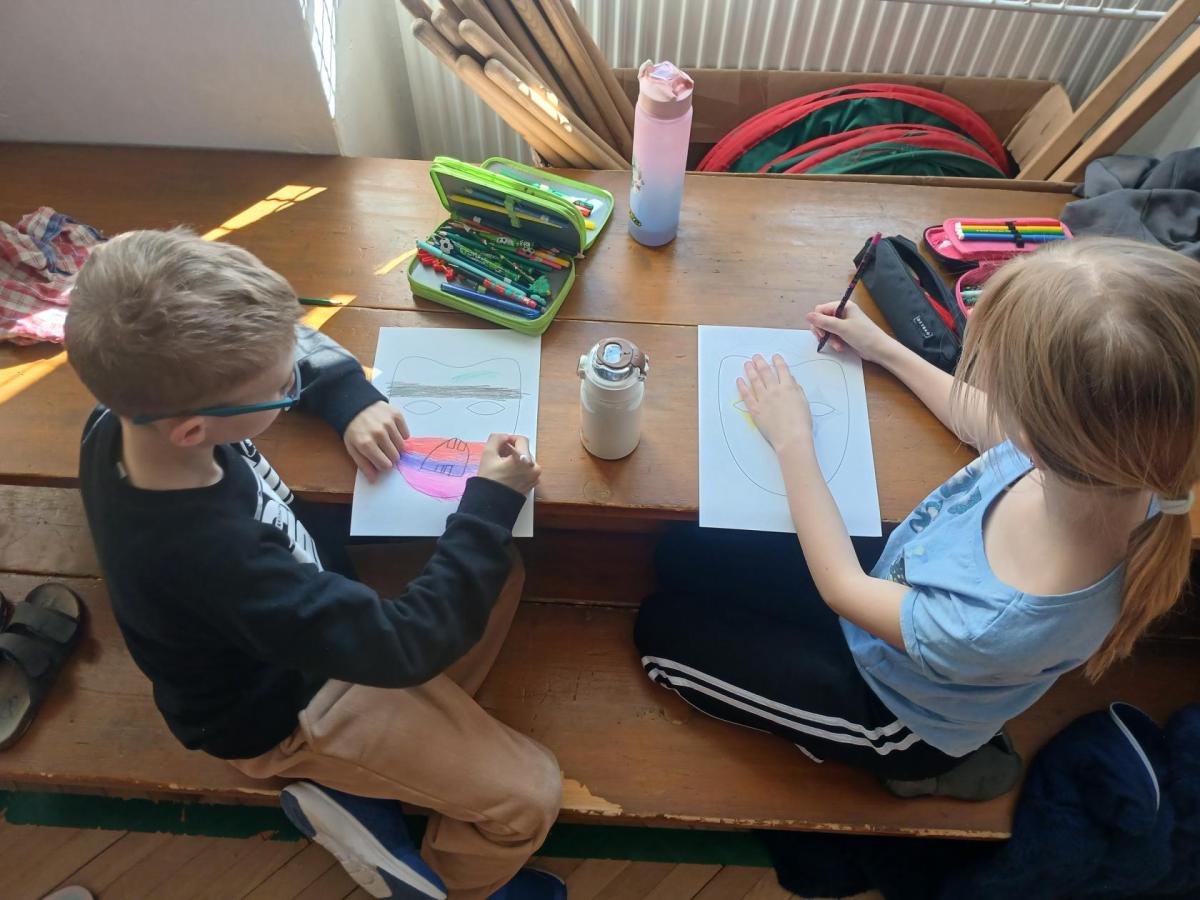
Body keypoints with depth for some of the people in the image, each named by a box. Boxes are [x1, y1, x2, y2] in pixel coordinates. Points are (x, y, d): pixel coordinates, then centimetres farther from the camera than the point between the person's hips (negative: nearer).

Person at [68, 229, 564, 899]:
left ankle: (377, 774, 8)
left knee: (502, 574, 8)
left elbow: (297, 344, 0)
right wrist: (491, 506, -26)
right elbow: (405, 646, -32)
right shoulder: (210, 555, -41)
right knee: (530, 795, -9)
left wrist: (352, 401, -18)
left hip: (314, 615, 8)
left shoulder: (133, 408, -19)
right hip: (287, 712, -7)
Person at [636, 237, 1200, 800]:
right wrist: (883, 349, 4)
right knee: (684, 555, 11)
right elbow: (986, 425, -1)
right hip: (898, 580, 6)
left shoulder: (1000, 628, -44)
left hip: (891, 705, -6)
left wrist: (792, 441, -16)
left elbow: (842, 589, -23)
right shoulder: (1115, 445, -27)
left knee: (663, 628, 8)